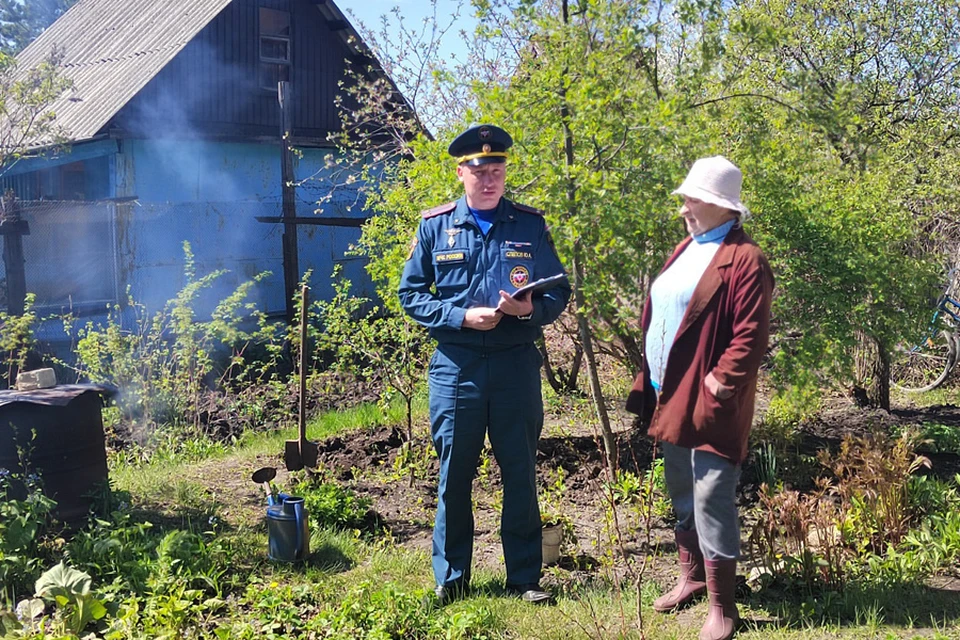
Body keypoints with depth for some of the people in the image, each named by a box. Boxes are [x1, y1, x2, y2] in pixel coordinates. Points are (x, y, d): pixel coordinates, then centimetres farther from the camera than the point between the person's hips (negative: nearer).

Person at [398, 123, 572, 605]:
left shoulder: (530, 224, 5)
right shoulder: (435, 226, 3)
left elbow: (559, 291, 7)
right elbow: (411, 294, 3)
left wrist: (531, 309, -16)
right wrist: (463, 317, -12)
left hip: (517, 366, 1)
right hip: (455, 366, 0)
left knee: (520, 472, 8)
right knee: (454, 474, 7)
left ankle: (525, 578, 21)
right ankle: (450, 579, 22)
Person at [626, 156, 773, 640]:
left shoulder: (744, 260, -14)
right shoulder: (686, 249, 14)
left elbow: (750, 335, -19)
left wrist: (718, 386, -20)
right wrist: (649, 382, 13)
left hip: (708, 403, -9)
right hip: (671, 398, 9)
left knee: (711, 501, -4)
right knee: (681, 497, 19)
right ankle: (692, 578, 36)